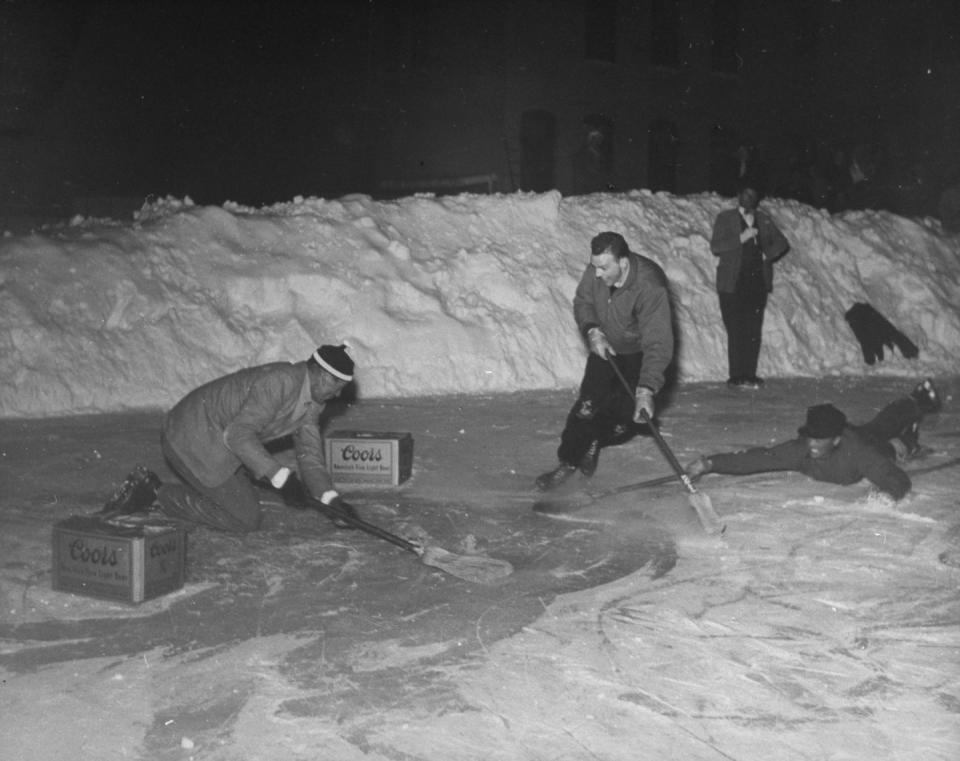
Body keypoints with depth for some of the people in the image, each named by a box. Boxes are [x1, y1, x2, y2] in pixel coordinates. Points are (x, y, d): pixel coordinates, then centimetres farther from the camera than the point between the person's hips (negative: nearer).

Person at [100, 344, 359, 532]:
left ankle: (149, 492, 13)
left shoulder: (313, 401, 6)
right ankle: (158, 493, -3)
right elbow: (238, 434, -29)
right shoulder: (280, 381, -24)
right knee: (247, 519, -7)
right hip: (193, 440, -10)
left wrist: (331, 499, -6)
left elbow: (310, 456, 8)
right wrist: (281, 475, -30)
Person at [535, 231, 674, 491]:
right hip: (606, 347, 3)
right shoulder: (597, 270, -21)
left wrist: (646, 390, -48)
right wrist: (591, 330, -20)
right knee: (588, 406, -11)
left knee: (628, 419, -6)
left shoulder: (651, 288, -37)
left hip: (639, 356, -3)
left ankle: (594, 442, 25)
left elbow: (658, 344, -40)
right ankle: (568, 461, 3)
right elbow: (582, 302, 0)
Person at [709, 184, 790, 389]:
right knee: (736, 331, -8)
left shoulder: (763, 220, 13)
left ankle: (749, 375, 7)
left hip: (757, 283, 4)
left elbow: (781, 243, 20)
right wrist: (741, 238, -14)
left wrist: (767, 255, 2)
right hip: (733, 285, -3)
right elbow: (715, 247, -6)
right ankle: (736, 376, -4)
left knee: (754, 331, 1)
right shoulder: (725, 218, 3)